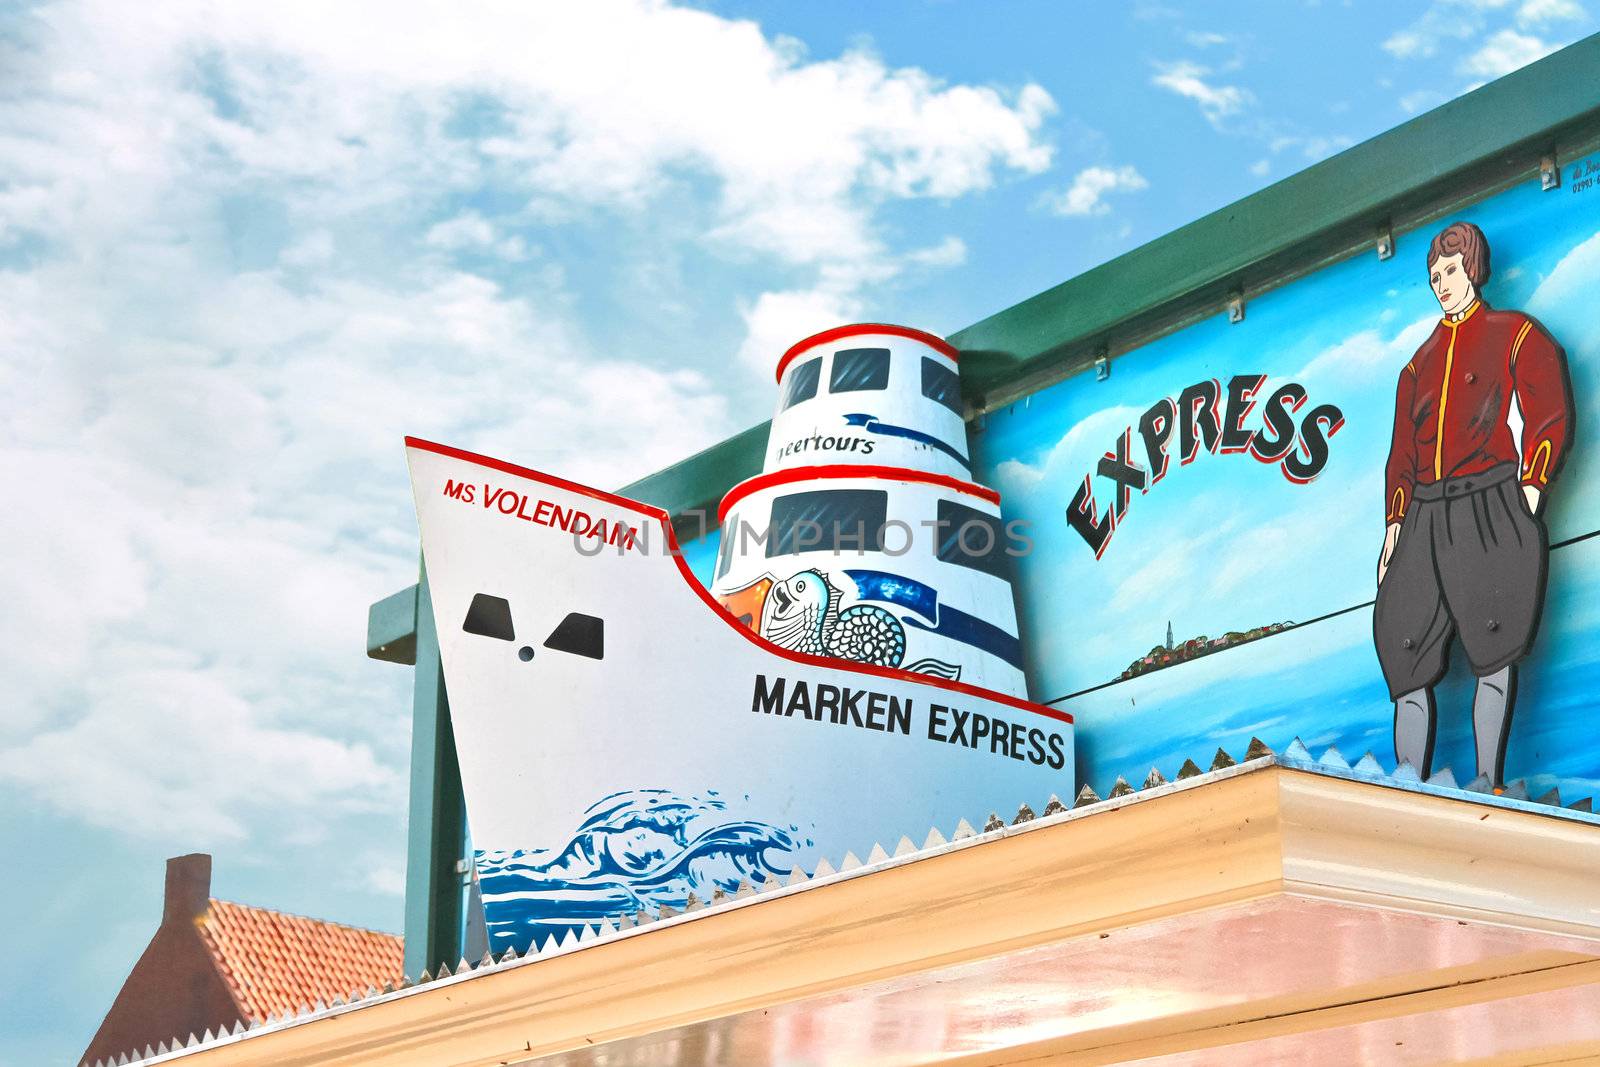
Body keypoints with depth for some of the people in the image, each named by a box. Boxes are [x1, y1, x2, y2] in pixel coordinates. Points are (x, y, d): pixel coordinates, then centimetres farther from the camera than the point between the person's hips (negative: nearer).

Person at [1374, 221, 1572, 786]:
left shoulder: (1516, 335, 9)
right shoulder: (1420, 364, 23)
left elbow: (1550, 421, 1)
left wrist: (1529, 494, -9)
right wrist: (1394, 527, 12)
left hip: (1492, 508, -5)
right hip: (1427, 518, 5)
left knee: (1495, 653, -9)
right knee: (1407, 655, -4)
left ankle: (1489, 787, -7)